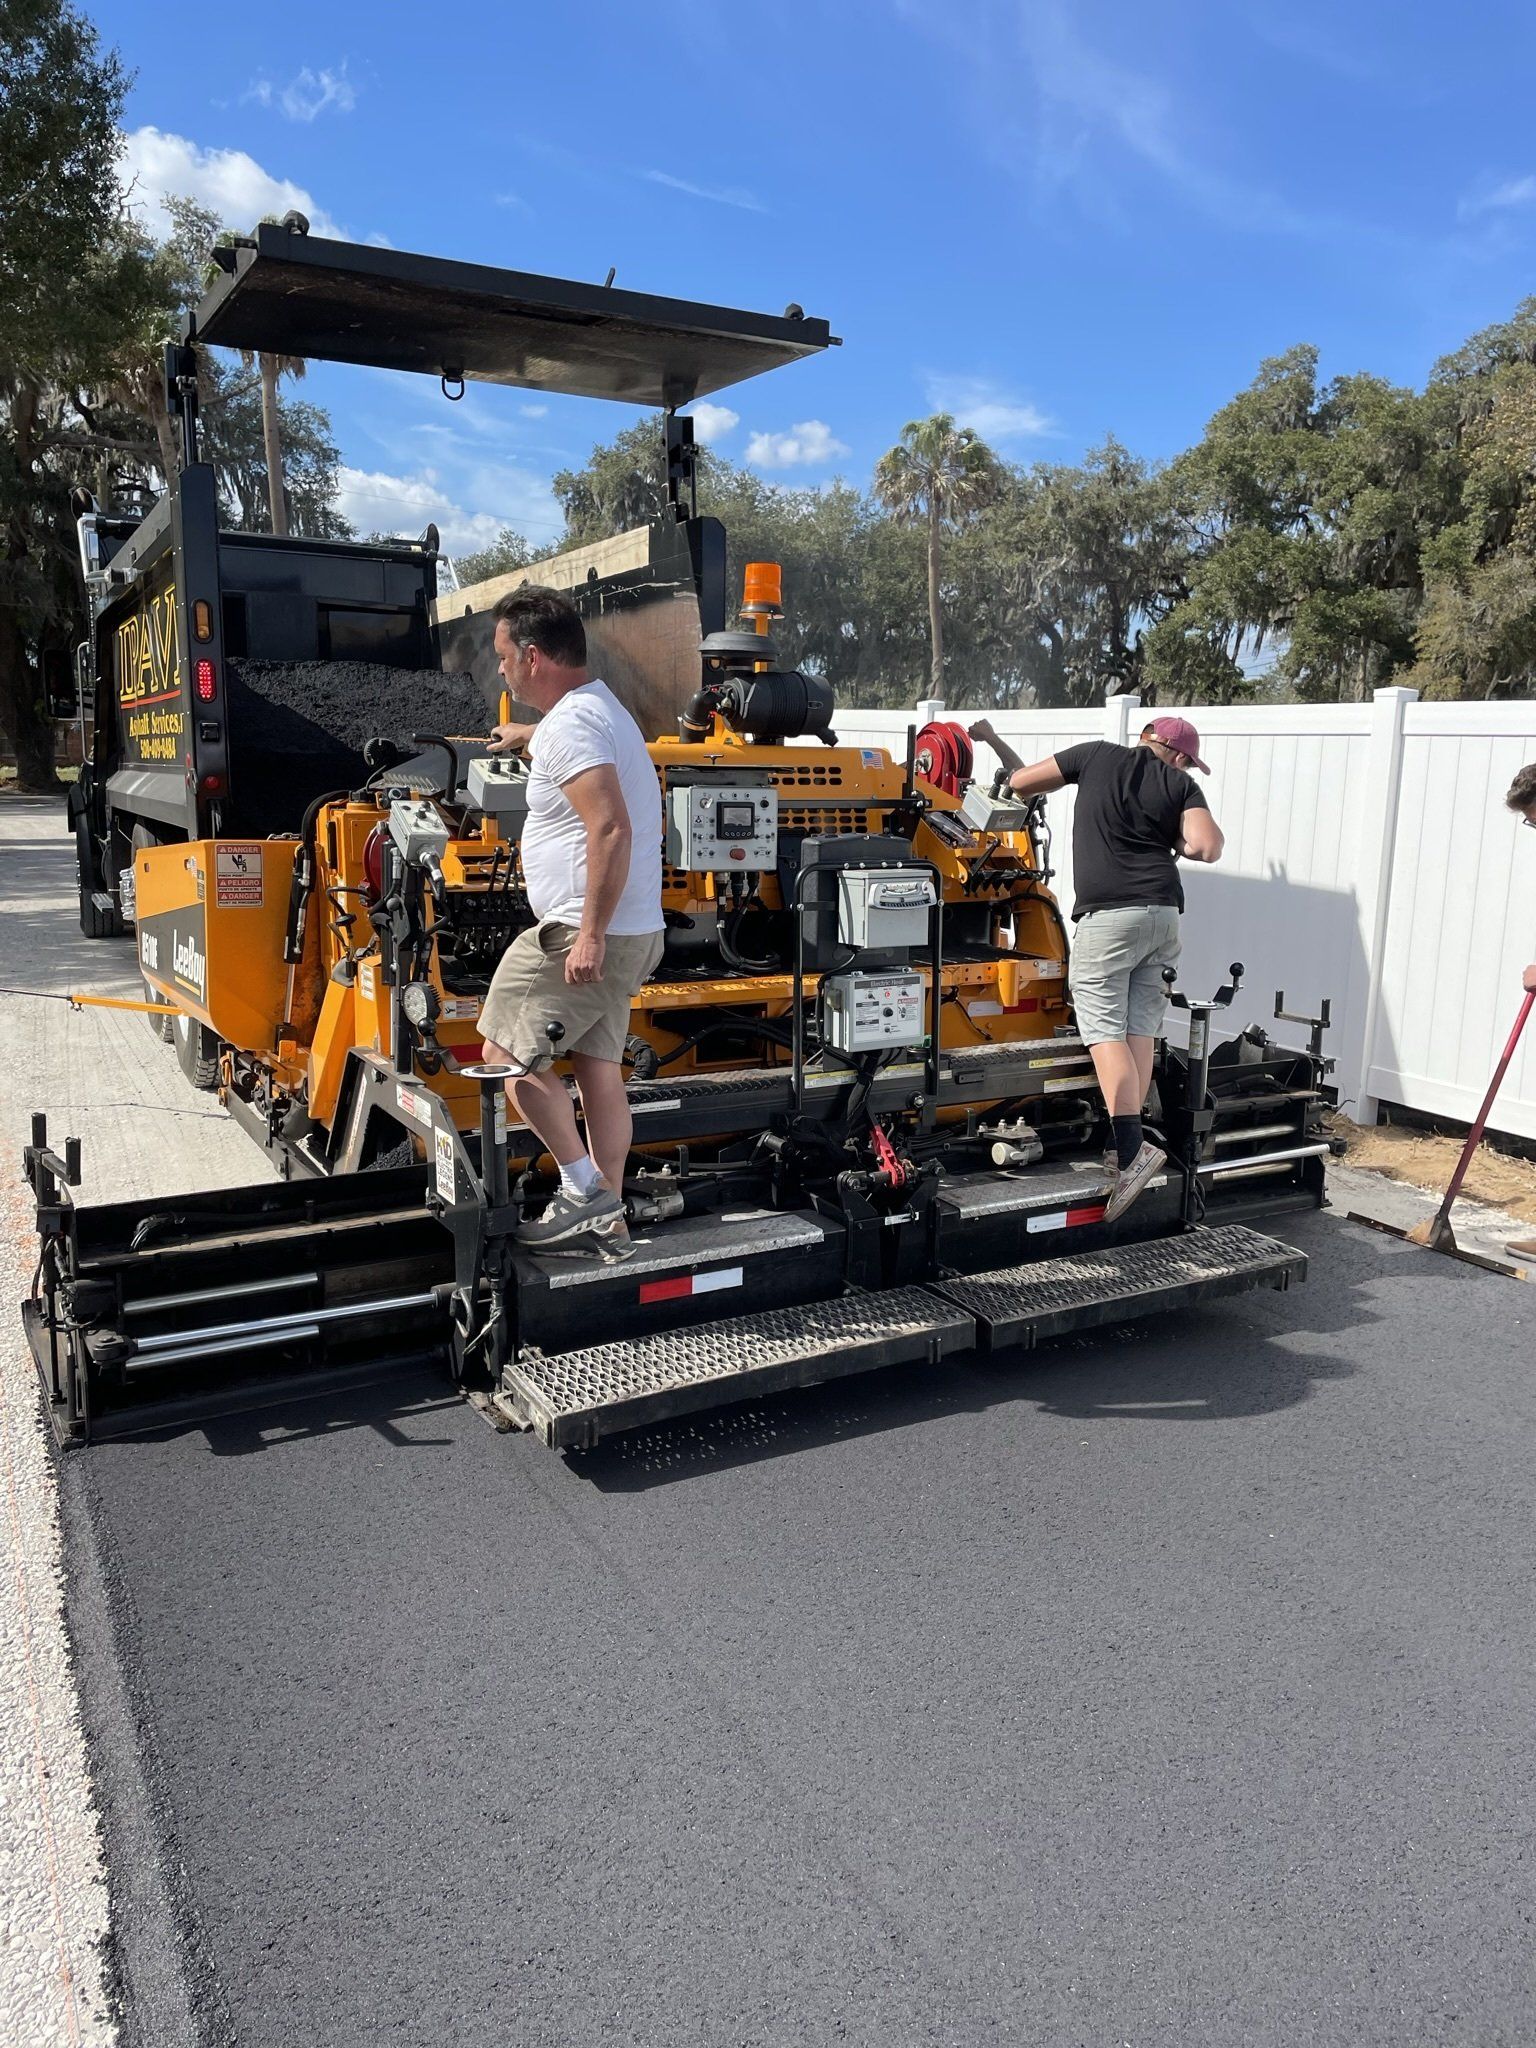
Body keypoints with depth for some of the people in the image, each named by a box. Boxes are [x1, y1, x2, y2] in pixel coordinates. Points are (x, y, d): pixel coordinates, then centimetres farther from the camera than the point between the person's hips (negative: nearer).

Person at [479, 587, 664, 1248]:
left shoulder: (569, 725, -16)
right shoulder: (603, 709, 17)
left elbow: (612, 830, -28)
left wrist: (591, 933, -27)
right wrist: (526, 738, 61)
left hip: (584, 935, -10)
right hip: (633, 933, 10)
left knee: (507, 1054, -2)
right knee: (598, 1067, 12)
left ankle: (584, 1189, 0)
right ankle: (608, 1219, 18)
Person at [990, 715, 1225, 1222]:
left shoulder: (1099, 755, 8)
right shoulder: (1181, 784, 9)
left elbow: (1020, 782, 12)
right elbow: (1207, 847, -5)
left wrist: (1028, 795, 35)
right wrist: (1171, 842, 15)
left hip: (1108, 913, -3)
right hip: (1163, 912, 4)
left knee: (1104, 1031, -8)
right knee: (1140, 1031, 6)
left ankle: (1132, 1146, -19)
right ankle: (1127, 1142, 7)